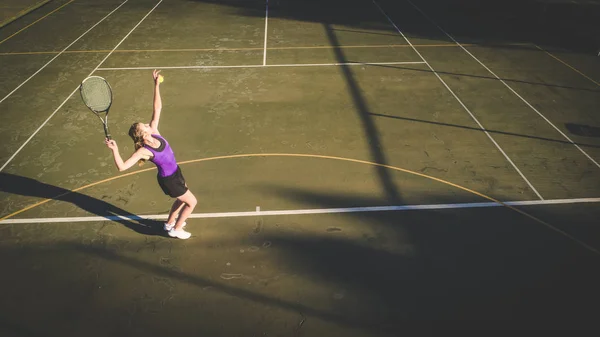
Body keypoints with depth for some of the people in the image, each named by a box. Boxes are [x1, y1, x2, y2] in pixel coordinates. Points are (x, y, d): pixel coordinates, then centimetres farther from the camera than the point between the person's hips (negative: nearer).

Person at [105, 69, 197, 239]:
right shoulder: (143, 151, -28)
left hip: (175, 172, 7)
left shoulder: (154, 132, -13)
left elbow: (158, 108, -11)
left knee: (182, 199, 27)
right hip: (168, 179, -7)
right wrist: (115, 150, -48)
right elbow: (122, 167, -34)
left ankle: (170, 223, 49)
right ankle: (175, 229, 25)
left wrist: (156, 85, -16)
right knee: (192, 202, 6)